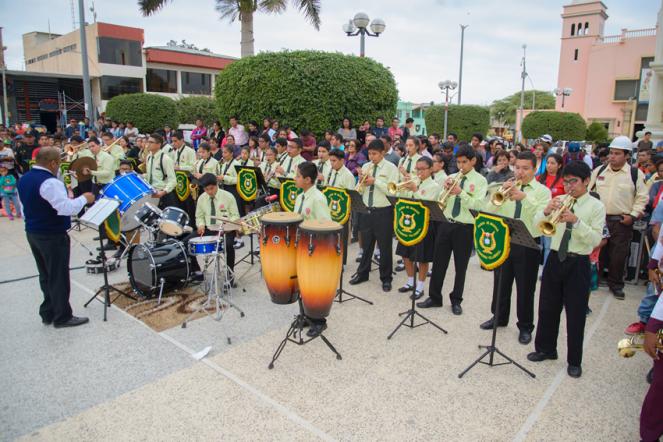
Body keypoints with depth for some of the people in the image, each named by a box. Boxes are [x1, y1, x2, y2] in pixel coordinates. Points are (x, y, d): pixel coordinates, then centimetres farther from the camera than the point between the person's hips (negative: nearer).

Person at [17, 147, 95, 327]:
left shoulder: (24, 179, 8)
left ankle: (48, 313, 26)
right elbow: (67, 208, -28)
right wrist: (84, 198, -15)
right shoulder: (50, 182, -22)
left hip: (32, 232, 9)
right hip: (53, 236, -9)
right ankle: (62, 317, 10)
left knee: (46, 276, 17)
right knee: (59, 277, 1)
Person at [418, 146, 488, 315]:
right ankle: (434, 297, 22)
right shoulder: (451, 177, 8)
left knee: (460, 266, 8)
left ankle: (456, 301, 24)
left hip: (464, 228, -3)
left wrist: (461, 192, -22)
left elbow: (477, 205, -14)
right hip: (445, 224, 4)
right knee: (438, 263, 8)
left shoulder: (480, 181, -2)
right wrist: (446, 190, -11)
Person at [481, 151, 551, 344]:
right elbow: (488, 211, -5)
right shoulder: (508, 187, 5)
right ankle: (499, 317, 35)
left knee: (525, 288, 7)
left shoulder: (542, 191, -3)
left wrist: (524, 197, -31)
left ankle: (525, 327, 24)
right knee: (501, 283, 15)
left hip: (528, 245, -3)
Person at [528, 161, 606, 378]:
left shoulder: (596, 206, -4)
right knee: (547, 308, 13)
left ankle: (574, 361, 21)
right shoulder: (559, 200, 5)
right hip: (555, 259, 4)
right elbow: (536, 225, -3)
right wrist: (546, 211, -21)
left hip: (578, 264, -3)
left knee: (576, 314, 5)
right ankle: (545, 349, 32)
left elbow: (595, 240, -15)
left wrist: (576, 221, -27)